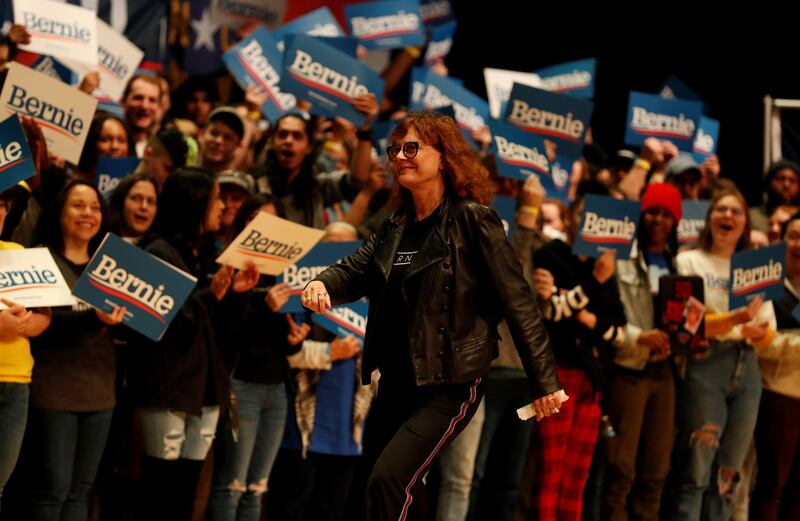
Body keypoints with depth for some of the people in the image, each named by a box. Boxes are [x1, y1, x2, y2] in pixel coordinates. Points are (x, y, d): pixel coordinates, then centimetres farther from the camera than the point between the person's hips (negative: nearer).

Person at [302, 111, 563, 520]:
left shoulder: (472, 220, -10)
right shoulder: (395, 227, 12)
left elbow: (516, 300, -11)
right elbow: (356, 270, 1)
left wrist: (543, 381, -13)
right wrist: (323, 285, -24)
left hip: (450, 384, -8)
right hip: (396, 382, 8)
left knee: (388, 479, -22)